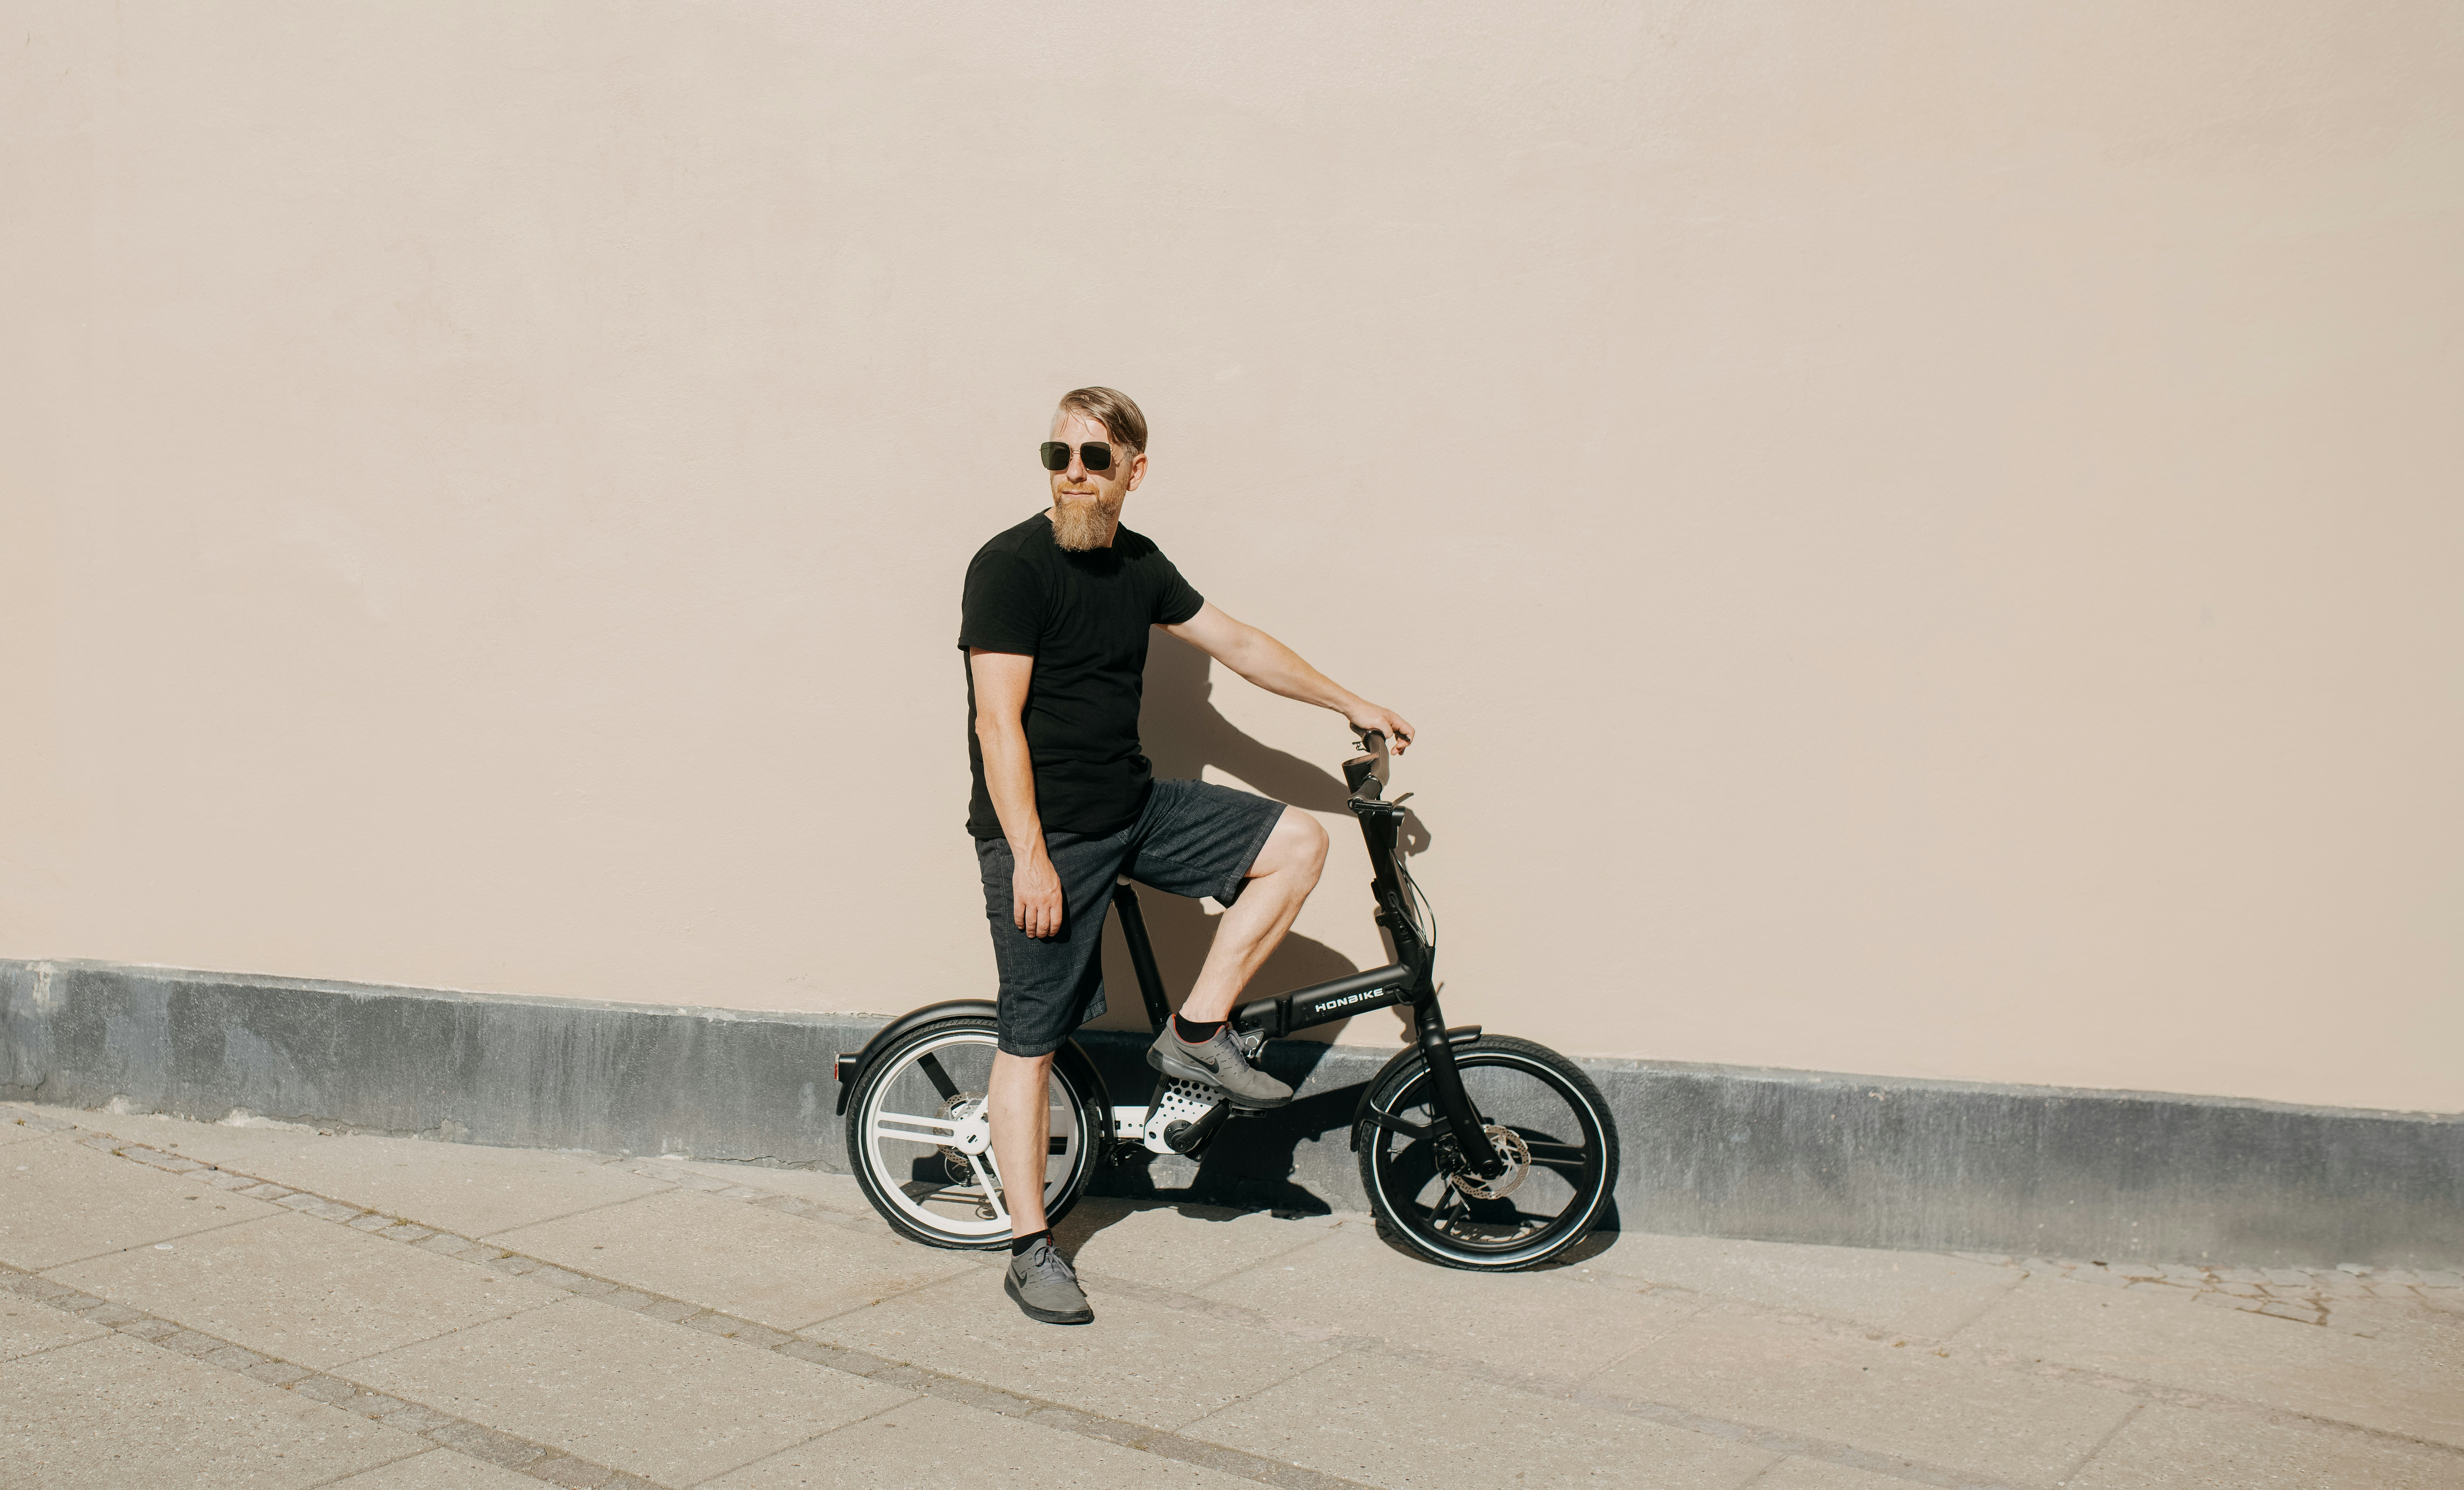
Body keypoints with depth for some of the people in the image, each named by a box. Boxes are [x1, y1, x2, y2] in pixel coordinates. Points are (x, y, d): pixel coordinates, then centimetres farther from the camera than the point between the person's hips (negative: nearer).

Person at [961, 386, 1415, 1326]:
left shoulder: (1137, 564, 7)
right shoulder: (1011, 566, -13)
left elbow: (1235, 643, 17)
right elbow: (998, 722, -18)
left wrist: (1350, 704, 20)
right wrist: (1030, 857, -22)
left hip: (1136, 808, 7)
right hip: (1045, 832, -7)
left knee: (1297, 842, -2)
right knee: (1032, 1039, -1)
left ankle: (1197, 1035, 4)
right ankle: (1030, 1250, 11)